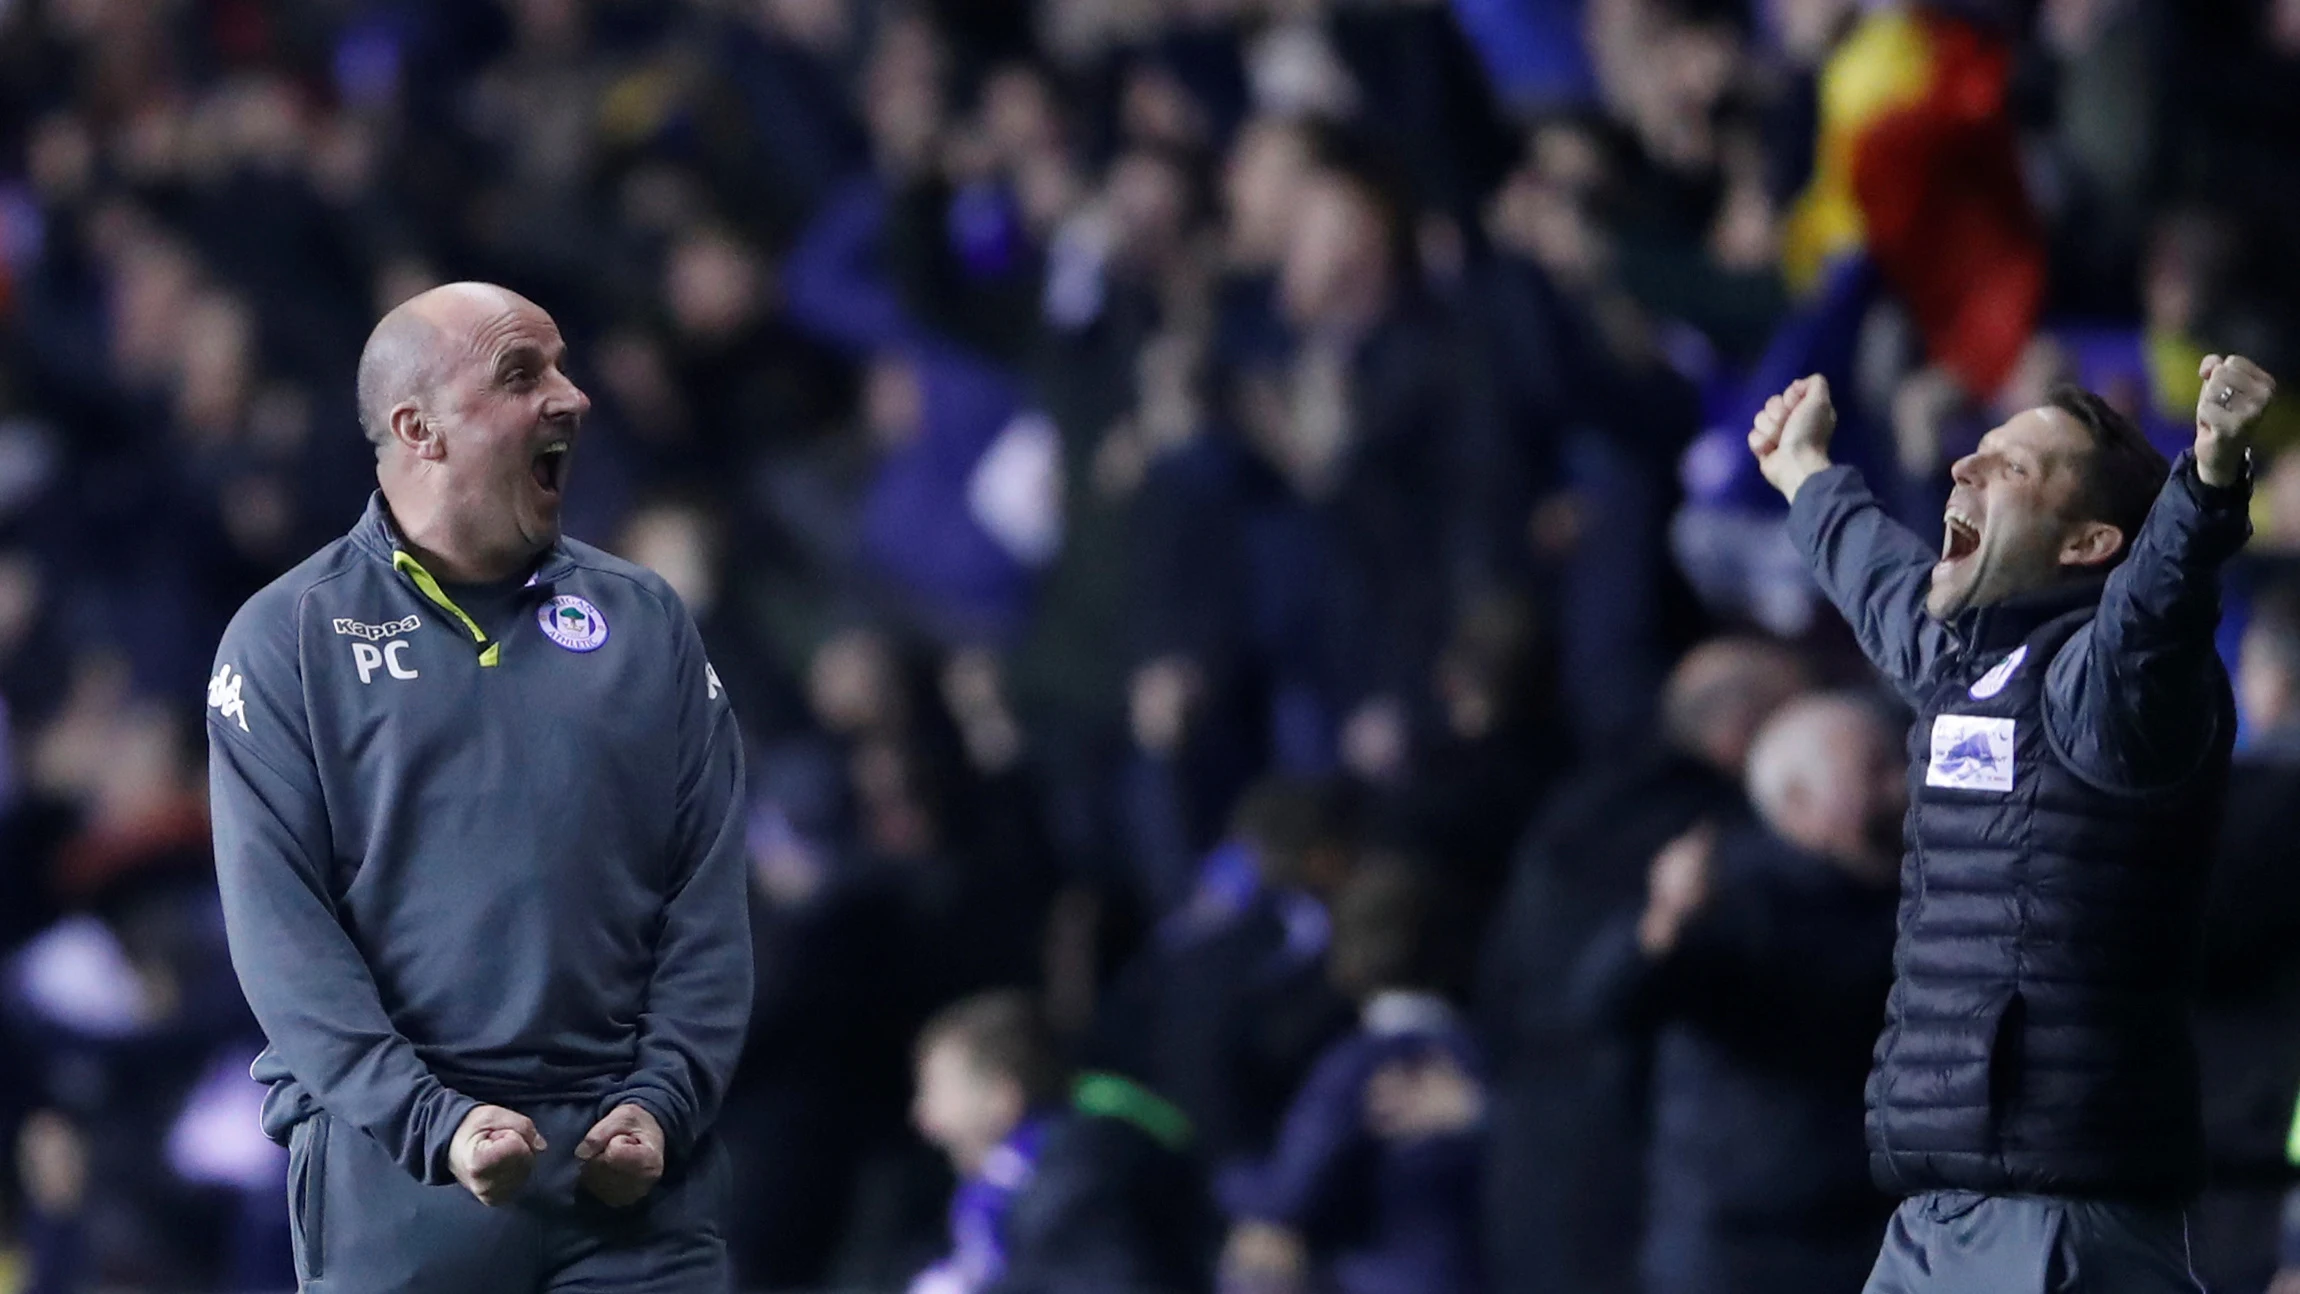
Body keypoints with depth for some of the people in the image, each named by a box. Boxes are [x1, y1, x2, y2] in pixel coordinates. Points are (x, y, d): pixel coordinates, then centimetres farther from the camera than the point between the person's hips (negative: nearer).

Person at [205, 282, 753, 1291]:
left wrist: (663, 1101, -7)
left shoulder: (644, 620, 11)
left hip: (633, 1171, 2)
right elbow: (280, 928, -5)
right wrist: (432, 1123, -16)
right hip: (391, 1168, -2)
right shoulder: (286, 640, 3)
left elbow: (710, 896, 8)